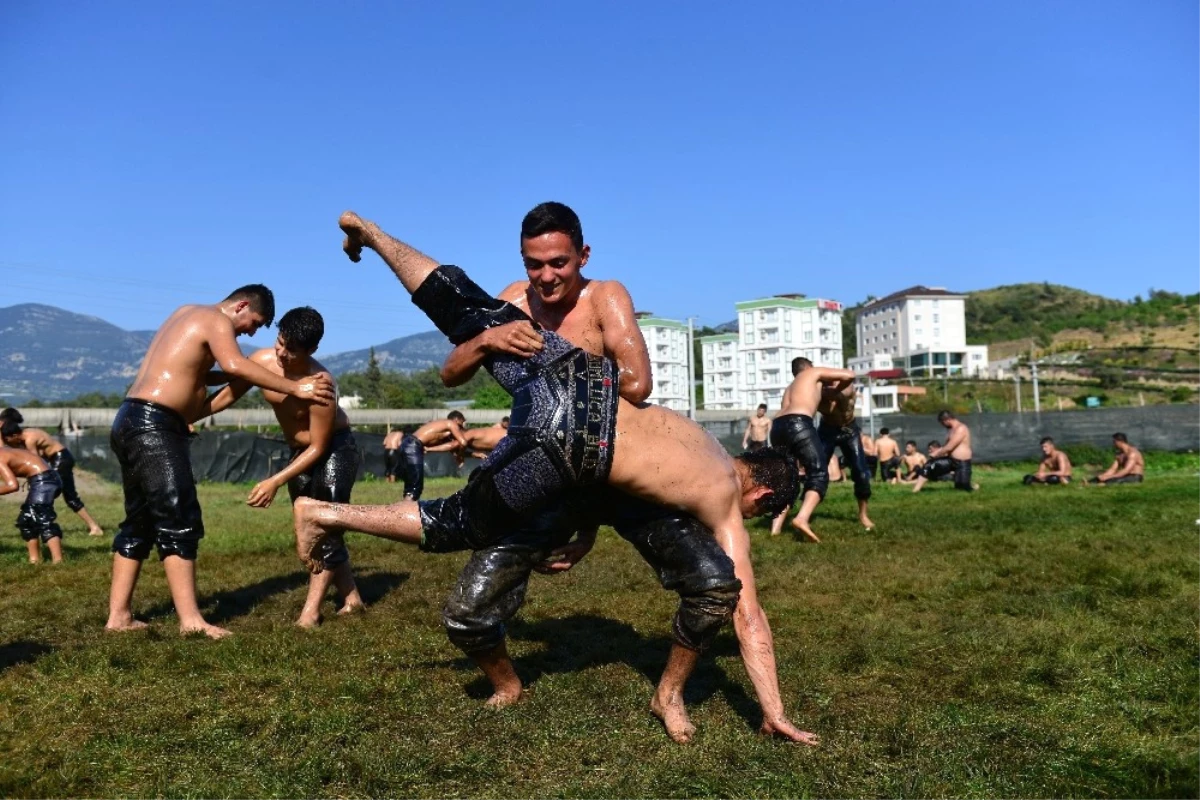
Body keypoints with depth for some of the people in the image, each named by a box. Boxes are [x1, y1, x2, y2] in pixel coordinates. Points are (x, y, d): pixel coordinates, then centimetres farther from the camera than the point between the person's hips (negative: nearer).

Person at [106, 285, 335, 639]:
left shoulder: (188, 312, 22)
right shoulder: (218, 320, -6)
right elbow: (235, 365, -26)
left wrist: (231, 377, 15)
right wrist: (295, 388, -24)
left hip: (132, 421, 10)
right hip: (154, 425, -10)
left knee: (140, 523, 13)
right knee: (179, 522, -12)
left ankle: (119, 615, 17)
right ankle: (191, 619, -14)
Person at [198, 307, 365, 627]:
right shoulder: (261, 361, -17)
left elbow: (319, 447, -26)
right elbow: (227, 396, 1)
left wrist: (275, 482, -27)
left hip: (335, 449, -7)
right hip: (299, 453, 7)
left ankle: (310, 611, -7)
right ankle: (352, 599, 20)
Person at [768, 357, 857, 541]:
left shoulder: (791, 387, 40)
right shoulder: (814, 373, 22)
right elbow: (849, 375, 17)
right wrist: (836, 390, 35)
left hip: (778, 426, 7)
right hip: (798, 424, -7)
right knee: (819, 474, -5)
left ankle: (776, 527, 6)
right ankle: (802, 519, -28)